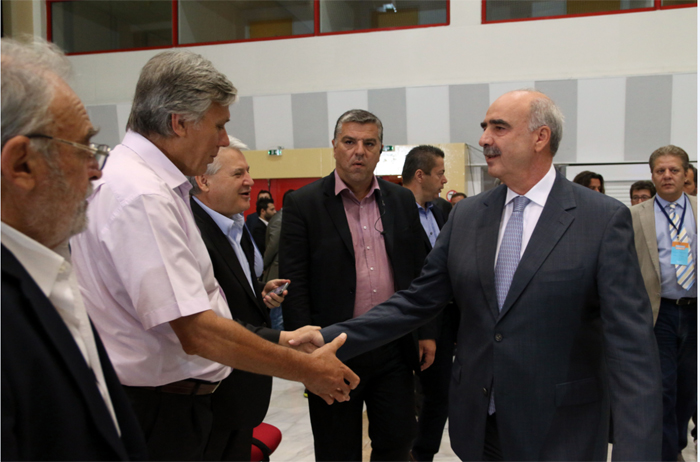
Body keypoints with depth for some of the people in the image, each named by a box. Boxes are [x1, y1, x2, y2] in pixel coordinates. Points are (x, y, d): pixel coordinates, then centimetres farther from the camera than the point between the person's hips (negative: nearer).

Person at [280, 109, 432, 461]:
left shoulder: (402, 200, 7)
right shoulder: (303, 203, -6)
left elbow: (419, 271, 10)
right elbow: (294, 285, -9)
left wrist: (426, 332, 8)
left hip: (395, 348, 4)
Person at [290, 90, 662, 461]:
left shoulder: (605, 219, -10)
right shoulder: (466, 215, 2)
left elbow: (630, 342, -14)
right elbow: (417, 300, 2)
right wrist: (331, 337, -7)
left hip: (559, 432, -3)